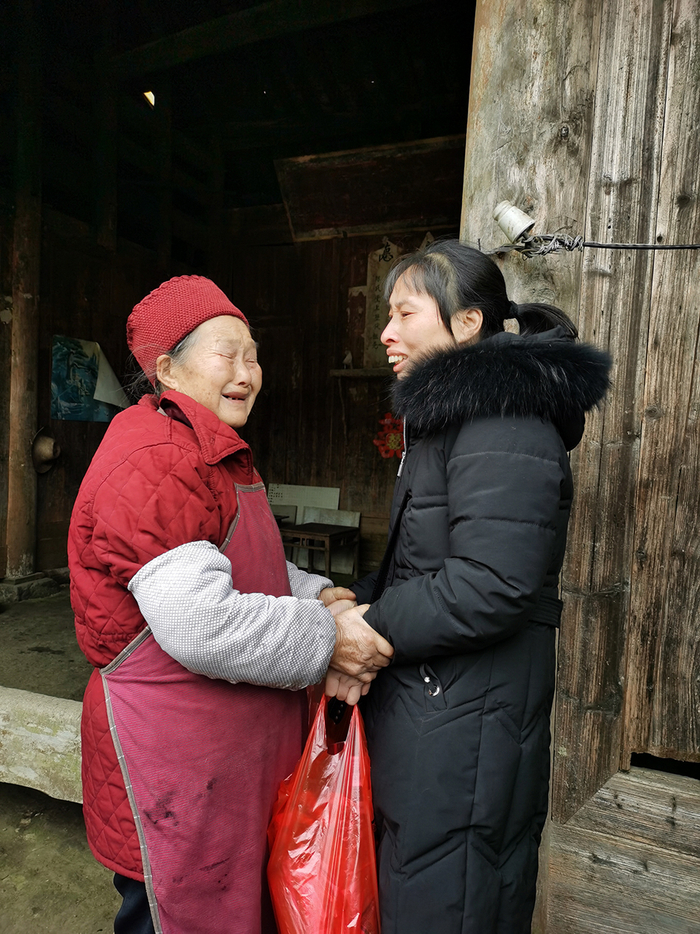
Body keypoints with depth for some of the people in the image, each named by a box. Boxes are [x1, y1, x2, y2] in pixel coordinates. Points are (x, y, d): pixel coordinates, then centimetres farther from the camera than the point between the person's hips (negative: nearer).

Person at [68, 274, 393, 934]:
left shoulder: (217, 454, 12)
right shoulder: (152, 459, -23)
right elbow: (200, 624, -30)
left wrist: (316, 597, -3)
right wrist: (325, 639, -20)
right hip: (172, 755, -9)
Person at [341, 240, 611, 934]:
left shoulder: (501, 423, -19)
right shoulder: (449, 419, 15)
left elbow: (491, 585, -26)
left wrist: (371, 628, -15)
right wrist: (357, 601, 4)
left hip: (466, 725, -10)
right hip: (426, 713, 10)